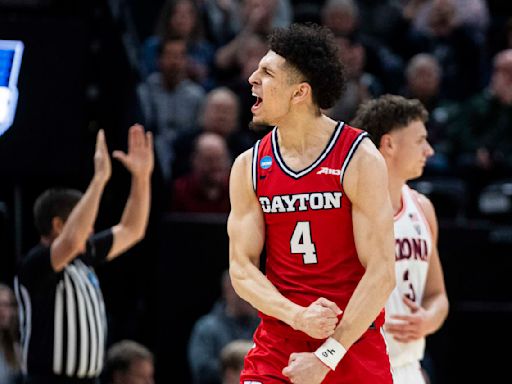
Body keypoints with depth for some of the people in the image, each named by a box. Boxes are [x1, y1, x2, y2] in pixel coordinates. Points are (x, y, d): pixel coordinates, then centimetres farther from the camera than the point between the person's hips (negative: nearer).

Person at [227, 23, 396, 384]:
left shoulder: (360, 159, -8)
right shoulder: (249, 167, 4)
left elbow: (381, 272, -12)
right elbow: (242, 267, 2)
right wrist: (299, 317, -17)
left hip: (352, 341, -2)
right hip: (277, 342, 2)